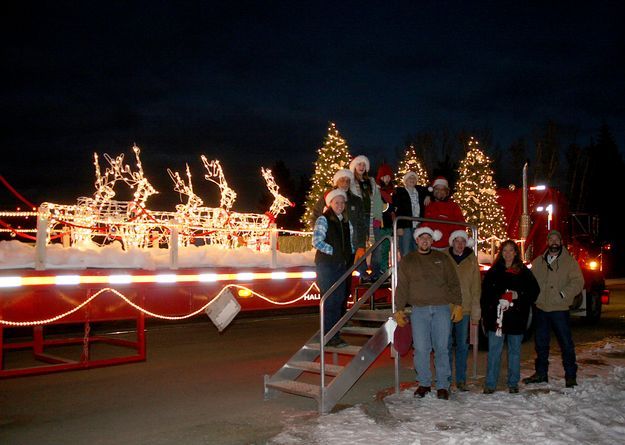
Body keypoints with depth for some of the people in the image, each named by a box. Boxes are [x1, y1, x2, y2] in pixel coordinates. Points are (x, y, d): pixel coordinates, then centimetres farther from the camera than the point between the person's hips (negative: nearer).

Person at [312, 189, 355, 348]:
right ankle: (330, 337, -4)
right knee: (331, 301, -9)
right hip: (327, 266, -7)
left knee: (340, 299, 8)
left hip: (342, 266, 7)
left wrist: (350, 255, 7)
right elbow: (317, 241, -16)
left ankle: (335, 333, 16)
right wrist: (334, 251, -14)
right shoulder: (323, 220, -6)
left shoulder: (346, 221, 15)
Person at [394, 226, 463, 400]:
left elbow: (453, 283, 10)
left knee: (441, 348, 1)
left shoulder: (443, 259, 12)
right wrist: (399, 310, 3)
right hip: (419, 310, 0)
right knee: (421, 349, -1)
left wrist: (458, 305, 2)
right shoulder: (407, 261, 11)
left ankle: (442, 385, 9)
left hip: (442, 309, 0)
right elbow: (402, 287, 9)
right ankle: (424, 383, 13)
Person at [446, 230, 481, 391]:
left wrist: (475, 311, 0)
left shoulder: (471, 260, 5)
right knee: (446, 345, 3)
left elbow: (476, 287, 5)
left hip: (464, 309, 1)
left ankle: (461, 379, 18)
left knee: (462, 346, 8)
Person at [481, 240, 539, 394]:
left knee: (515, 350, 10)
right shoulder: (493, 271, 6)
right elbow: (486, 293, 5)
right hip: (496, 316, -1)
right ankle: (490, 384, 4)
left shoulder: (524, 272, 6)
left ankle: (513, 383, 21)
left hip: (517, 317, 1)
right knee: (494, 350, -2)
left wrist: (518, 296, -11)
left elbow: (534, 290, 4)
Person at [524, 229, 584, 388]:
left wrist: (563, 294, -18)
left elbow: (578, 282, -9)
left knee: (566, 343, 1)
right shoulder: (538, 262, 11)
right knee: (541, 342, 13)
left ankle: (570, 375, 13)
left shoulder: (569, 261, -2)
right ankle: (541, 373, 26)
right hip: (541, 308, 4)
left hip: (559, 309, -4)